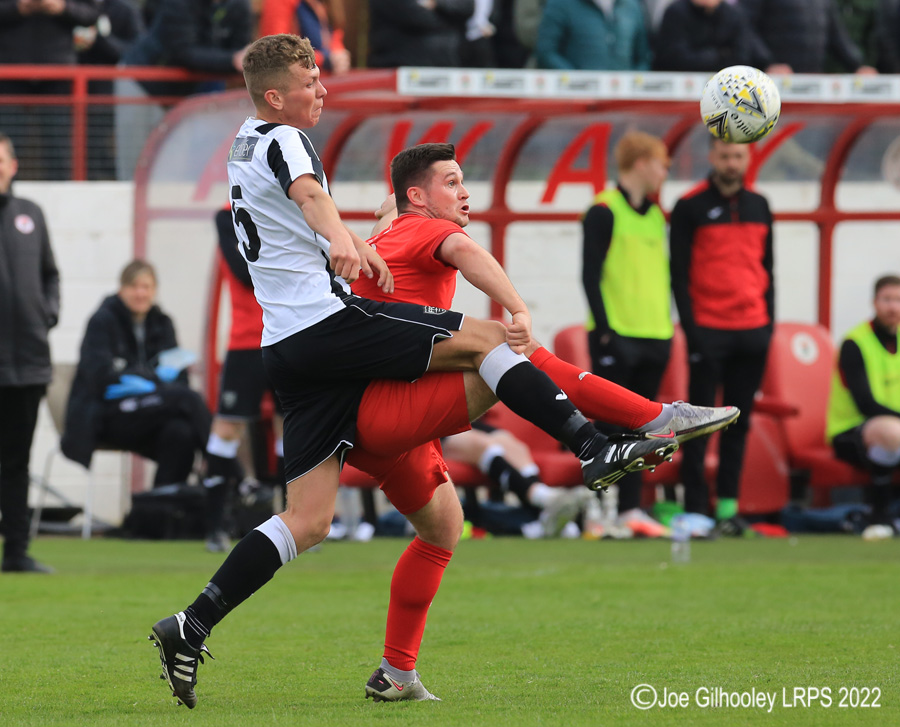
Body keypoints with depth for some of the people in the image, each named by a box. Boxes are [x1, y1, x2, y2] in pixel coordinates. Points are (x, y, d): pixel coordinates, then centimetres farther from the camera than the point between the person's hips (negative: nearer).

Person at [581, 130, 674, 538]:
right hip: (615, 339, -7)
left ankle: (630, 509, 10)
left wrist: (666, 329, 16)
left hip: (653, 337, 7)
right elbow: (591, 276, -12)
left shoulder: (656, 217, 15)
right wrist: (606, 331, -17)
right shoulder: (604, 212, -7)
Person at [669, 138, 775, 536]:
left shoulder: (758, 206, 12)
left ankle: (727, 504, 11)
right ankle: (695, 507, -2)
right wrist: (691, 327, -12)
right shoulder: (690, 207, -3)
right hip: (709, 330, -5)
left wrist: (768, 320, 9)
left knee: (739, 421, 7)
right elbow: (679, 273, -5)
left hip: (752, 330, 5)